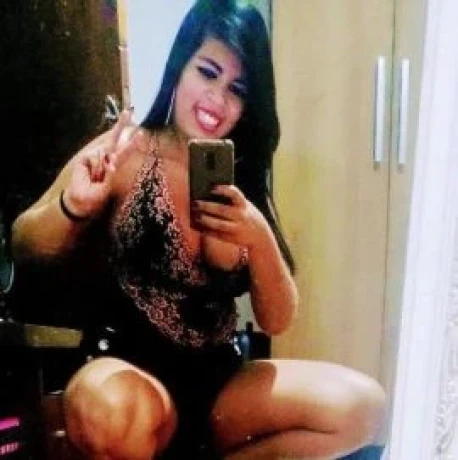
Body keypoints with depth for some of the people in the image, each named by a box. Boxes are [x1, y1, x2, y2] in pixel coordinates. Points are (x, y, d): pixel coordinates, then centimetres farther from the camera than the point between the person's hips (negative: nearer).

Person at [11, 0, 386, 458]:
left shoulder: (245, 182, 4)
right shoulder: (126, 154, -6)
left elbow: (276, 321, 1)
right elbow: (24, 248, -4)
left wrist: (260, 239, -18)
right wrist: (72, 208, -25)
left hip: (218, 381, 4)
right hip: (131, 374, -4)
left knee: (360, 404, -14)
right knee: (111, 408, -37)